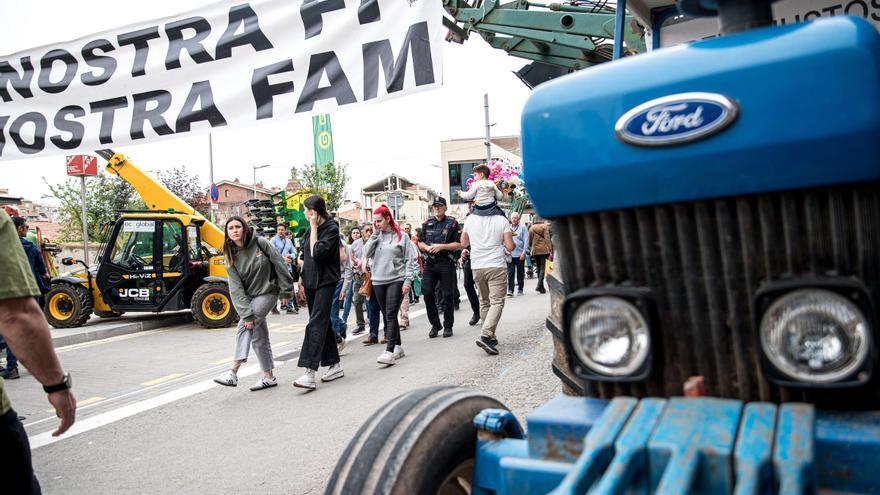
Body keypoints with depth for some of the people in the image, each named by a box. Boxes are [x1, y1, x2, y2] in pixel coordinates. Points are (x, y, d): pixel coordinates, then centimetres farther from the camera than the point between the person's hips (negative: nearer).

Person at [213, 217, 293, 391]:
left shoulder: (260, 243, -12)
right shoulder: (231, 256, -3)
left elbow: (279, 264, -7)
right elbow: (236, 288, -9)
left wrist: (286, 291, -6)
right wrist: (246, 314, -18)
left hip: (267, 292, -5)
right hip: (249, 296, 5)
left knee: (244, 327, -20)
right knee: (259, 337, 9)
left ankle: (233, 372, -21)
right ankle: (268, 377, 21)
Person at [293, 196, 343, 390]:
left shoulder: (332, 229, -11)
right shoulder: (310, 229, 11)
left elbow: (317, 253, -22)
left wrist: (314, 228, -14)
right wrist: (302, 280, 18)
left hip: (326, 281, -8)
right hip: (310, 281, 8)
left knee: (316, 324, -16)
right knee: (323, 323, 12)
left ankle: (309, 373, -22)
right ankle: (335, 365, 23)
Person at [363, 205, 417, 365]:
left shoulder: (402, 237, 1)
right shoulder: (376, 237, 12)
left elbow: (409, 261, -1)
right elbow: (367, 253, -2)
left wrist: (407, 280, -9)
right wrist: (375, 234, -2)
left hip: (396, 280, -5)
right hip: (378, 281, 5)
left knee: (391, 315, -14)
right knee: (388, 316, 10)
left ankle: (389, 351, -20)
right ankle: (398, 347, 20)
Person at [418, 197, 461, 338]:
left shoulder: (452, 223, 1)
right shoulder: (427, 223, 13)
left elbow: (458, 244, -4)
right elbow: (420, 243, 16)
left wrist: (442, 246, -15)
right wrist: (427, 247, -6)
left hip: (446, 263, -3)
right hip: (430, 263, 3)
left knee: (448, 295, 2)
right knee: (427, 293, -2)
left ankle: (448, 326, 13)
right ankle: (435, 324, 13)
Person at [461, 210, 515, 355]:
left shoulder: (470, 219, 3)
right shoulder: (502, 220, -6)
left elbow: (464, 243, 14)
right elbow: (510, 247, -8)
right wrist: (513, 244, 14)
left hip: (477, 267, 4)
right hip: (497, 266, -4)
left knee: (484, 302, 15)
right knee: (497, 302, -5)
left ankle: (490, 337, 18)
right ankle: (485, 336, -20)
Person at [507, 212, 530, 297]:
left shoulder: (522, 227, -1)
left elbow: (526, 241, -4)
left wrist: (523, 252, -10)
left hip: (520, 254, -2)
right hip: (510, 254, 2)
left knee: (520, 273, 7)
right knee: (510, 273, -3)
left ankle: (520, 289, 19)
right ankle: (510, 290, -2)